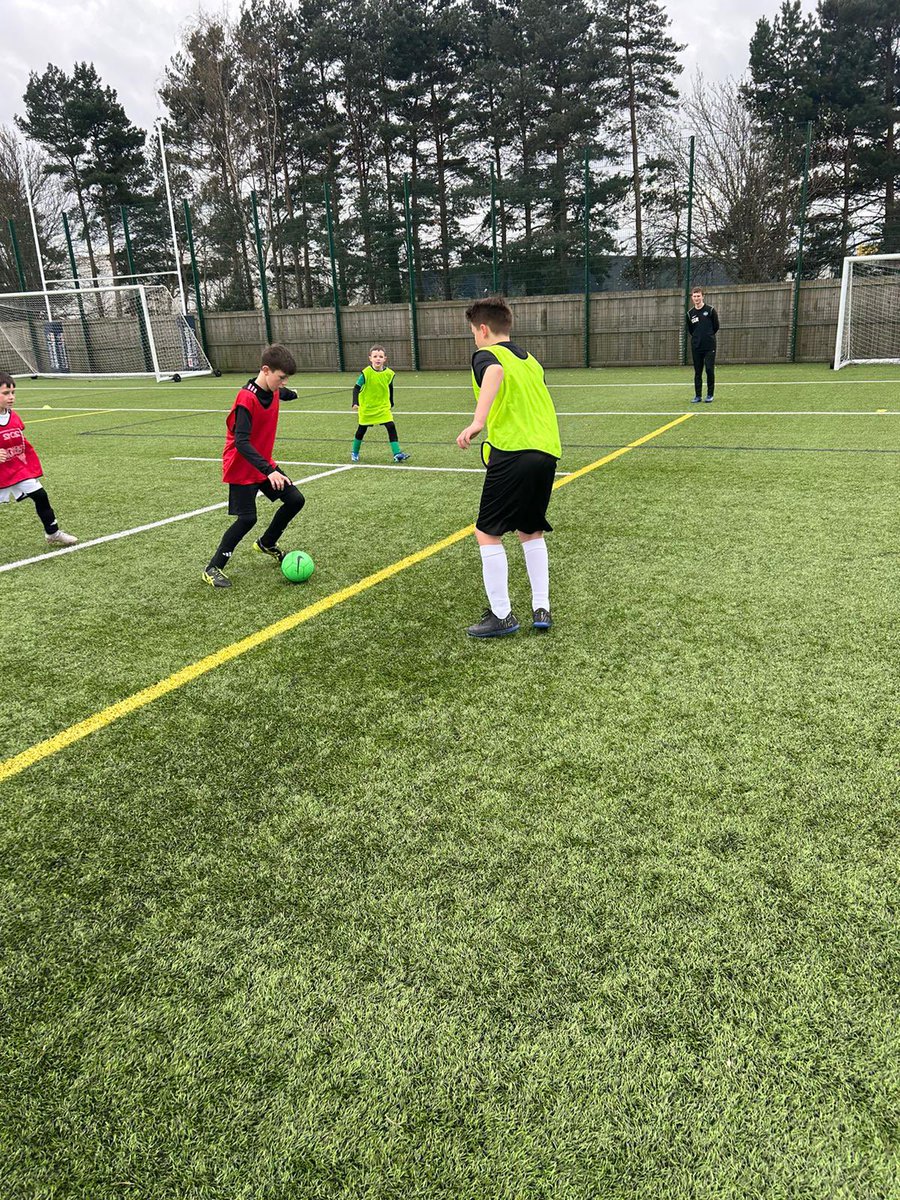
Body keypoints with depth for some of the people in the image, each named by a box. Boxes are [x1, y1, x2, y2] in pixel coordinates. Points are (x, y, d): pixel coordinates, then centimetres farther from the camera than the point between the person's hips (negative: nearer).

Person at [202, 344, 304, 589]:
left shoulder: (273, 392, -1)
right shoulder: (246, 399, -26)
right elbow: (241, 442, -33)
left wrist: (288, 393, 52)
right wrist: (269, 471, -42)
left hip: (265, 463, 8)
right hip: (242, 468, -8)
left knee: (296, 500, 4)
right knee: (247, 519, -11)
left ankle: (266, 544, 26)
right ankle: (213, 568, 4)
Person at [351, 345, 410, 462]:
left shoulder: (389, 373, -6)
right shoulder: (366, 373, -17)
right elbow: (357, 388, -14)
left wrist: (391, 403, 19)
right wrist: (355, 403, -27)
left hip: (383, 407, 2)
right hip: (367, 407, -2)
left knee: (391, 427, -11)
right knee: (362, 429, 10)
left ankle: (397, 454, -10)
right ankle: (354, 453, 31)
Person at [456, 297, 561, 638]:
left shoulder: (486, 355, 2)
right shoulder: (530, 360, 24)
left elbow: (496, 371, -22)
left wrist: (477, 422, -34)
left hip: (512, 452, -7)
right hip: (547, 451, 7)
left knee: (488, 533, 3)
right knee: (531, 532, 20)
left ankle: (501, 615, 5)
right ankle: (541, 608, 18)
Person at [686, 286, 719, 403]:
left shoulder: (710, 310, -2)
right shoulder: (690, 313, 6)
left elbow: (716, 327, 4)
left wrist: (709, 336, 9)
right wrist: (696, 338, 11)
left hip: (710, 346, -3)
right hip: (696, 347, 3)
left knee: (710, 370, -6)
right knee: (697, 372, 5)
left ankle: (710, 394, 5)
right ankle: (698, 395, 11)